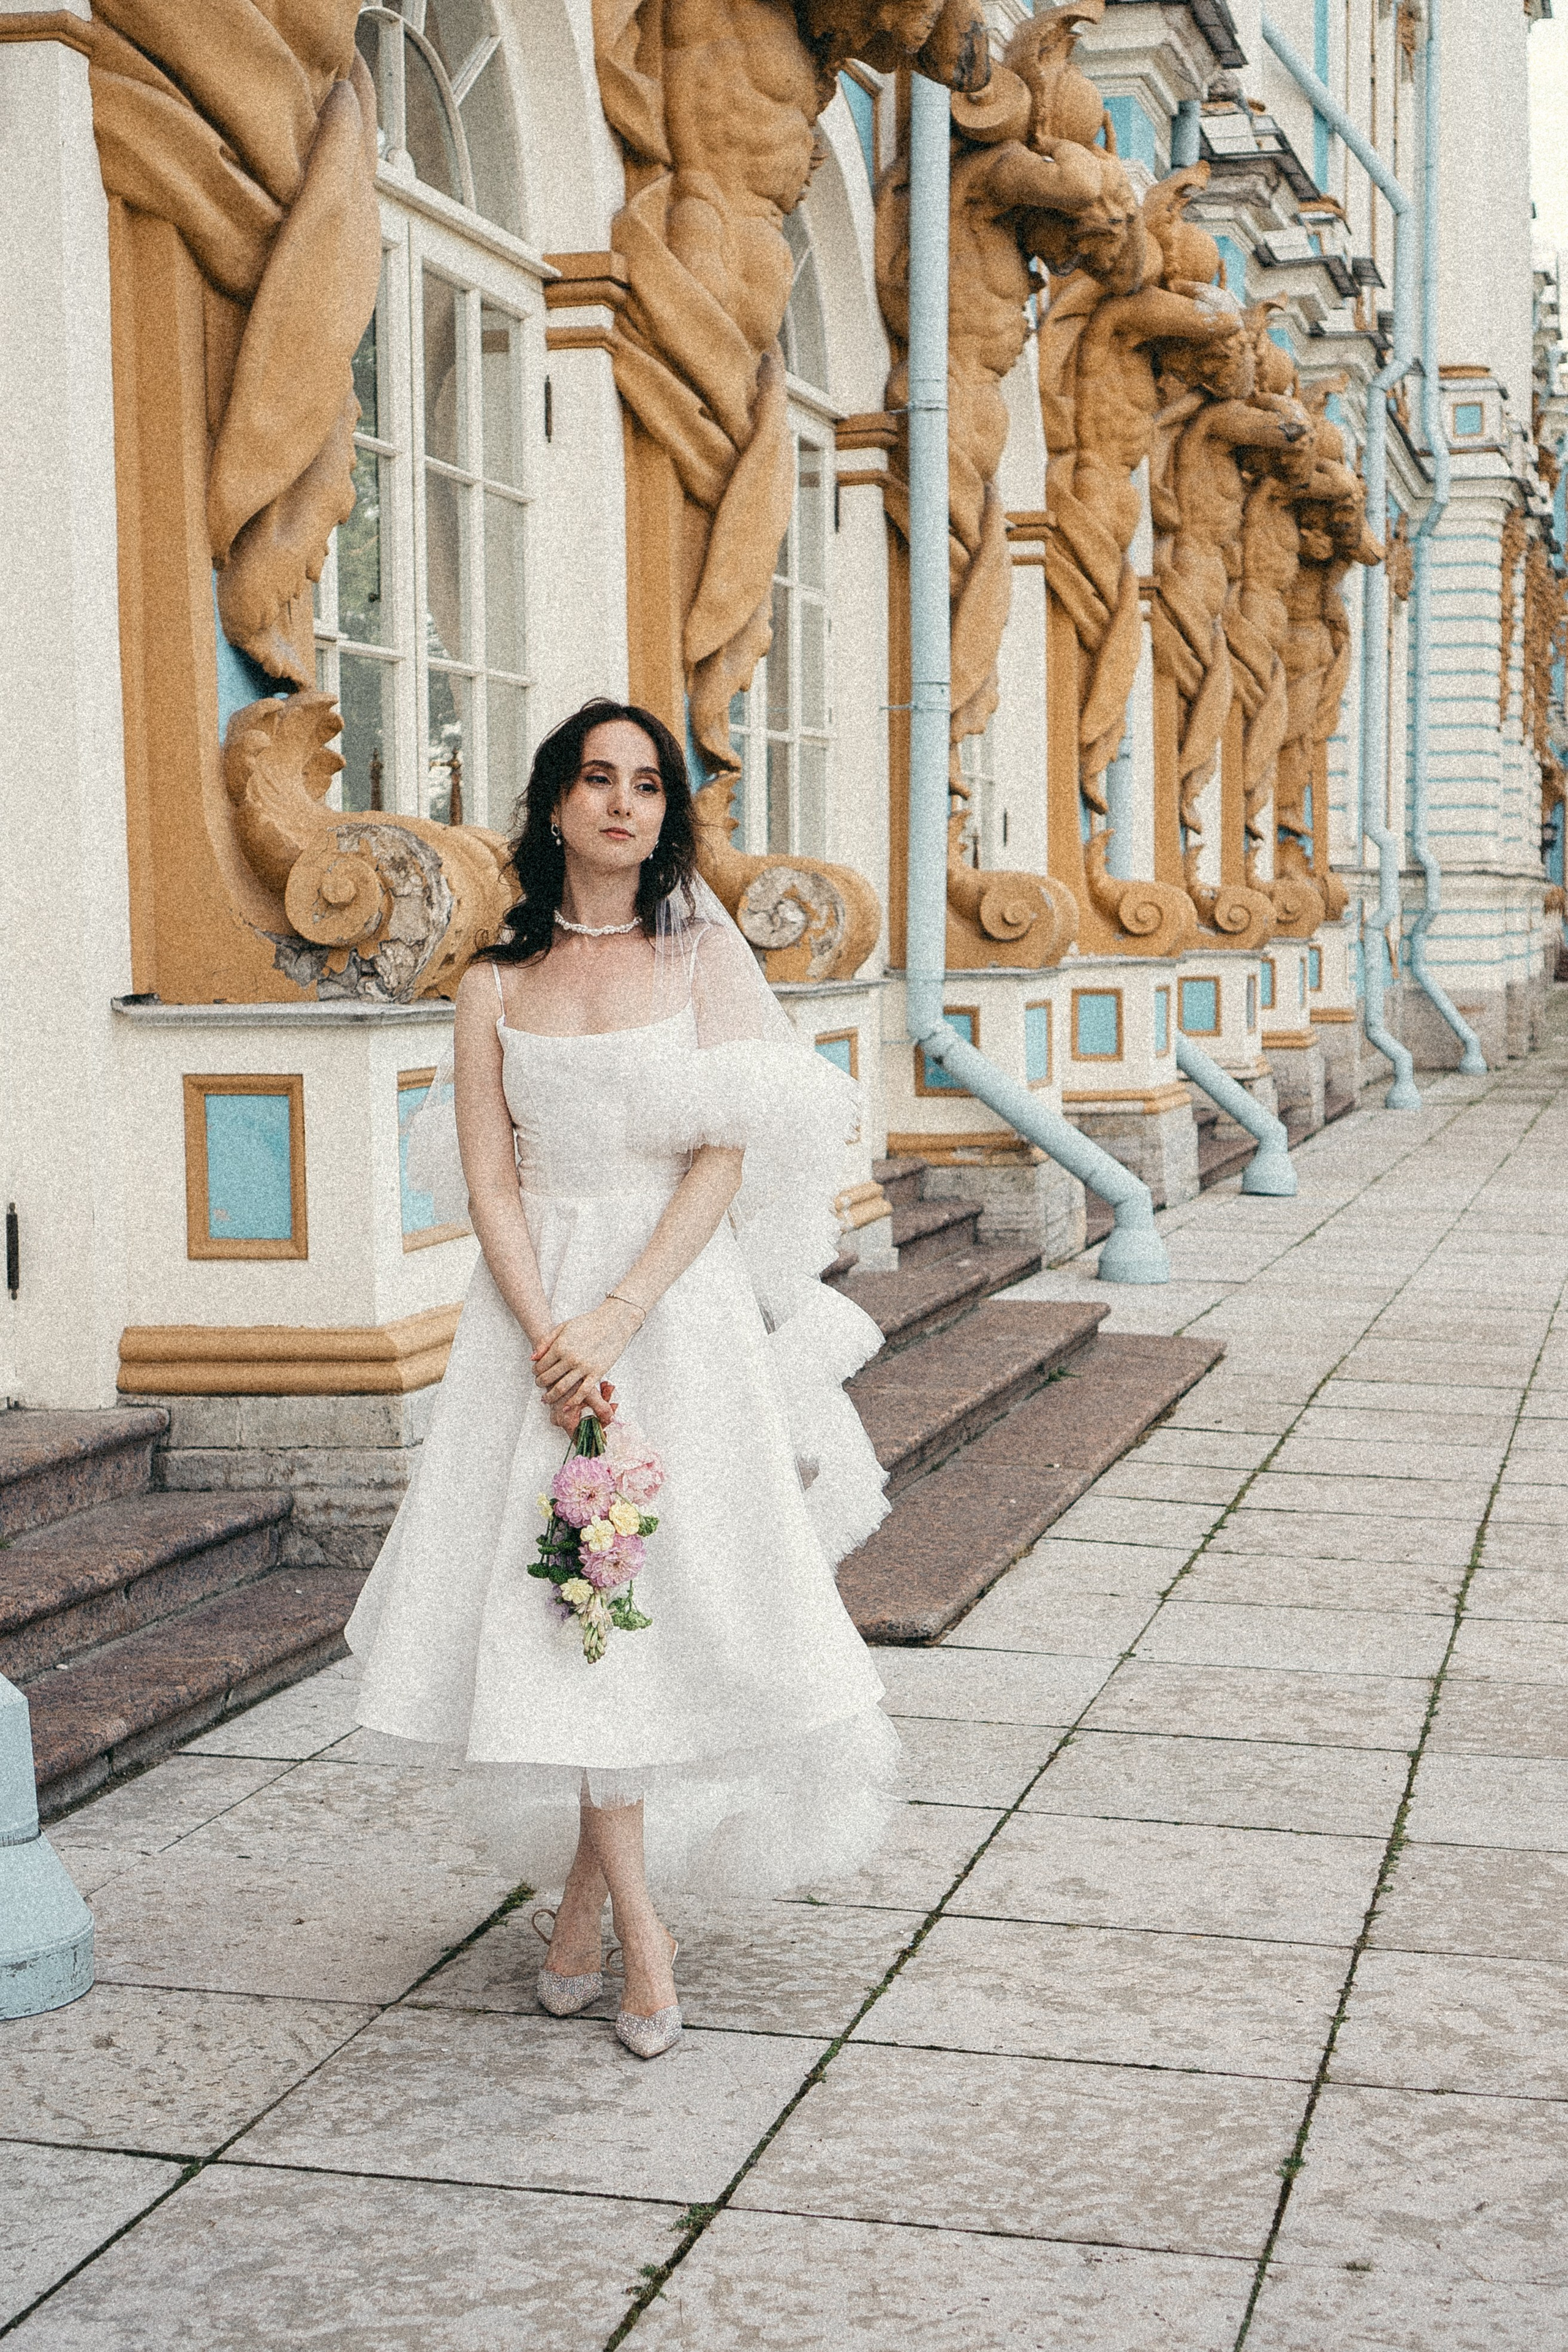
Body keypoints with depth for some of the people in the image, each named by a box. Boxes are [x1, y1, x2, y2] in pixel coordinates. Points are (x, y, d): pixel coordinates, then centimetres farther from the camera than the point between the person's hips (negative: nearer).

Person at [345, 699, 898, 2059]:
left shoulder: (704, 957, 3)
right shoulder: (498, 985, 7)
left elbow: (726, 1158, -5)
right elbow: (487, 1179, 1)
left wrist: (618, 1319, -15)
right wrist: (548, 1340, -13)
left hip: (679, 1301, -1)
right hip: (538, 1310, 1)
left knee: (662, 1585, -1)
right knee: (562, 1603, -2)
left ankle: (584, 1889, 17)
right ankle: (637, 1925, 7)